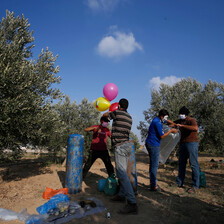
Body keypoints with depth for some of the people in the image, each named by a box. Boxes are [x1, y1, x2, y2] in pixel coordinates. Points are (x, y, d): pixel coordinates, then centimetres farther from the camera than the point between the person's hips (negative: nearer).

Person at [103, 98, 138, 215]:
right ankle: (121, 195, 28)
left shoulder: (117, 113, -7)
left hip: (120, 146, -9)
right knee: (122, 171, 17)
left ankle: (132, 203, -17)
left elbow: (105, 115, 10)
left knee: (121, 173, -14)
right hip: (127, 145, 9)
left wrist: (111, 110, 32)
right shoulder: (129, 117, 14)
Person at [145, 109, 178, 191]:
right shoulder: (157, 123, -18)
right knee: (154, 165, -6)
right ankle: (153, 186, -2)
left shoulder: (157, 119, 12)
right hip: (153, 145, -11)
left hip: (150, 144, 11)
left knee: (152, 164, 16)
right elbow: (162, 136, -16)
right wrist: (171, 131, -6)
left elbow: (166, 121, 29)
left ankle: (152, 182, 25)